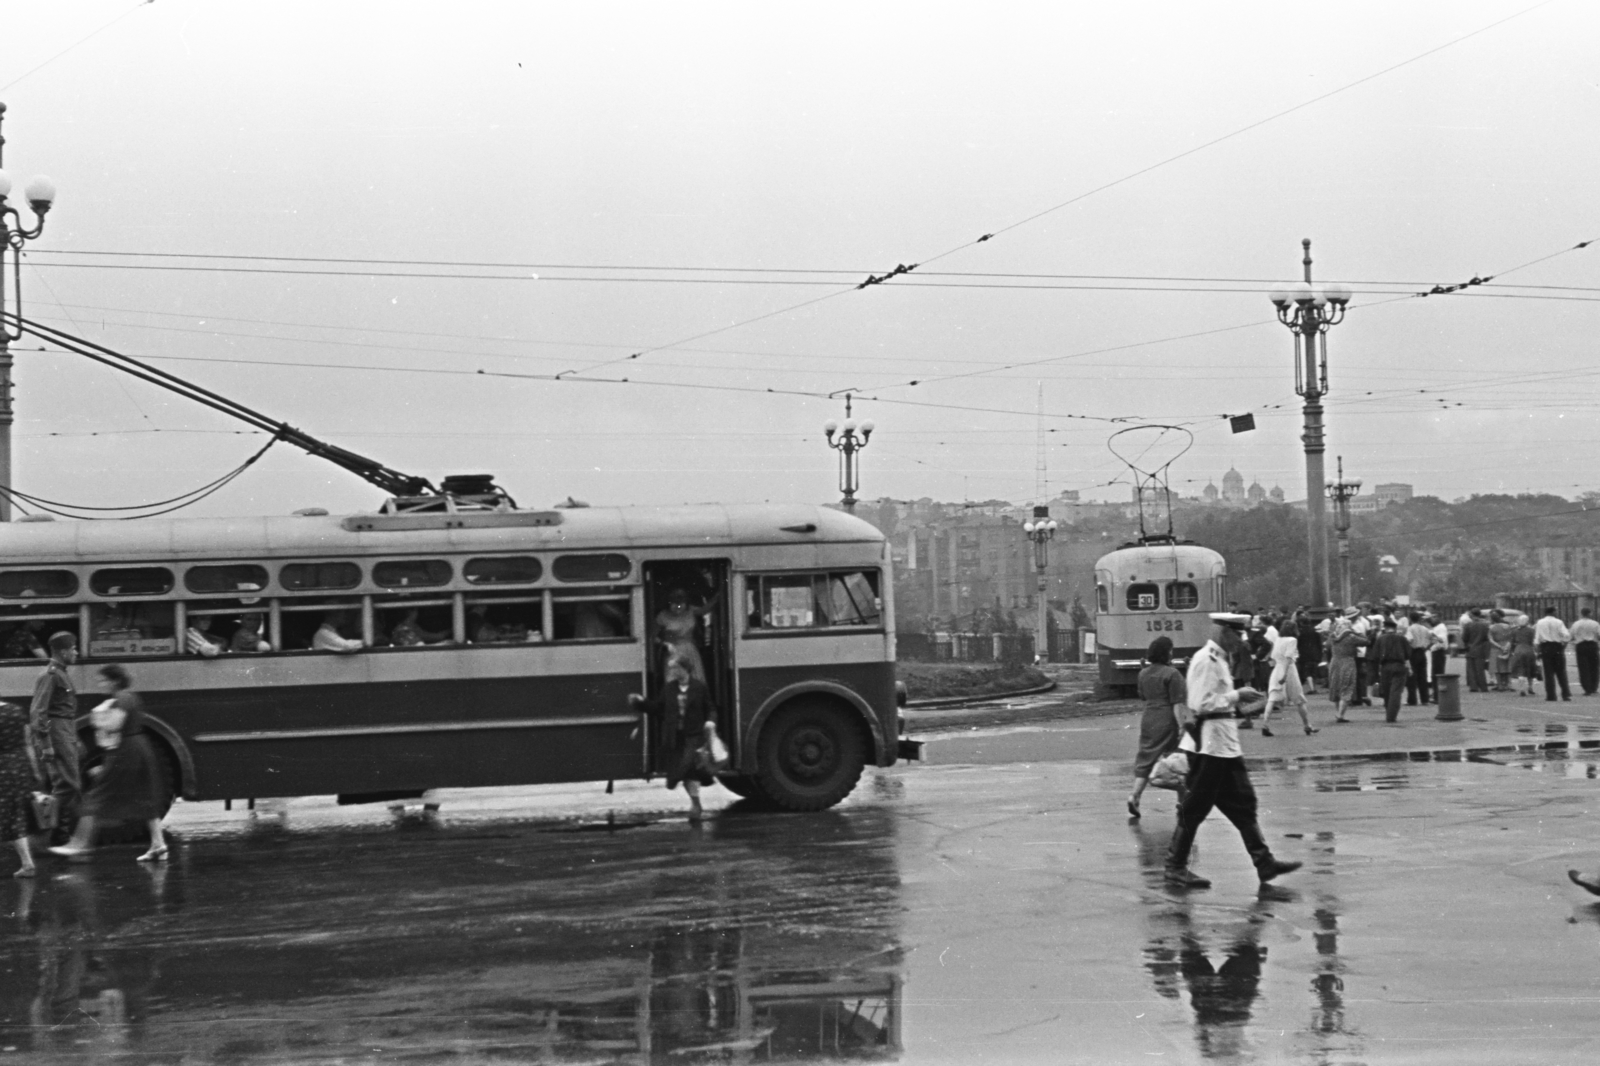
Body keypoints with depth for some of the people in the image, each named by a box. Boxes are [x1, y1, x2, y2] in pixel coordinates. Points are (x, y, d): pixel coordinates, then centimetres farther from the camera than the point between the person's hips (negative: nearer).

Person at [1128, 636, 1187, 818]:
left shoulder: (1143, 674, 8)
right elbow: (1177, 703, -15)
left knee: (1146, 758, 6)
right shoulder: (1172, 674, -12)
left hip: (1148, 720, 5)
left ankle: (1135, 795, -12)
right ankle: (1182, 800, 16)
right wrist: (1182, 724, -16)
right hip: (1167, 721, -5)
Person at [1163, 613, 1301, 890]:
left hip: (1225, 745, 10)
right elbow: (1200, 704, -23)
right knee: (1195, 808, -3)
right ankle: (1176, 867, 5)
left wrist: (1239, 703, 10)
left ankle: (1264, 862, 13)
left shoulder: (1218, 659, 16)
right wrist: (1236, 696, -16)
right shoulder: (1205, 660, -15)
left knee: (1243, 804, 10)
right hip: (1209, 744, -10)